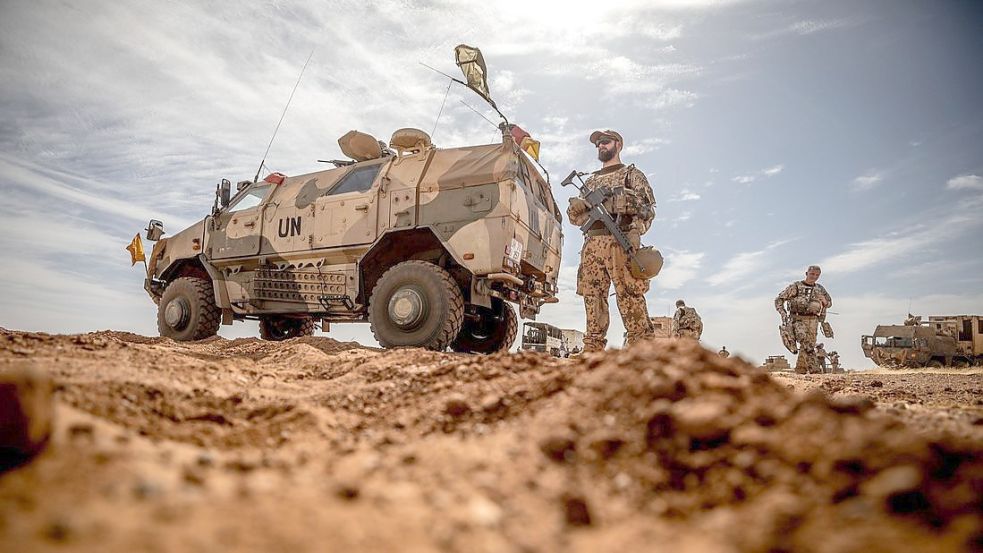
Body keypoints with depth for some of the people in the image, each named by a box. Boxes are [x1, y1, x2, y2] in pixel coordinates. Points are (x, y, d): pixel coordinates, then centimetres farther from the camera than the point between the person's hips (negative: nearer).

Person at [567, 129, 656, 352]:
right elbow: (576, 216, 24)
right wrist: (576, 207, 0)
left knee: (630, 297, -13)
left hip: (620, 243, -5)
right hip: (592, 244, 5)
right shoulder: (590, 181, 28)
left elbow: (648, 208, 3)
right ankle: (592, 351, 0)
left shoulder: (632, 174, 14)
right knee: (592, 297, -1)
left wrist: (636, 230, -16)